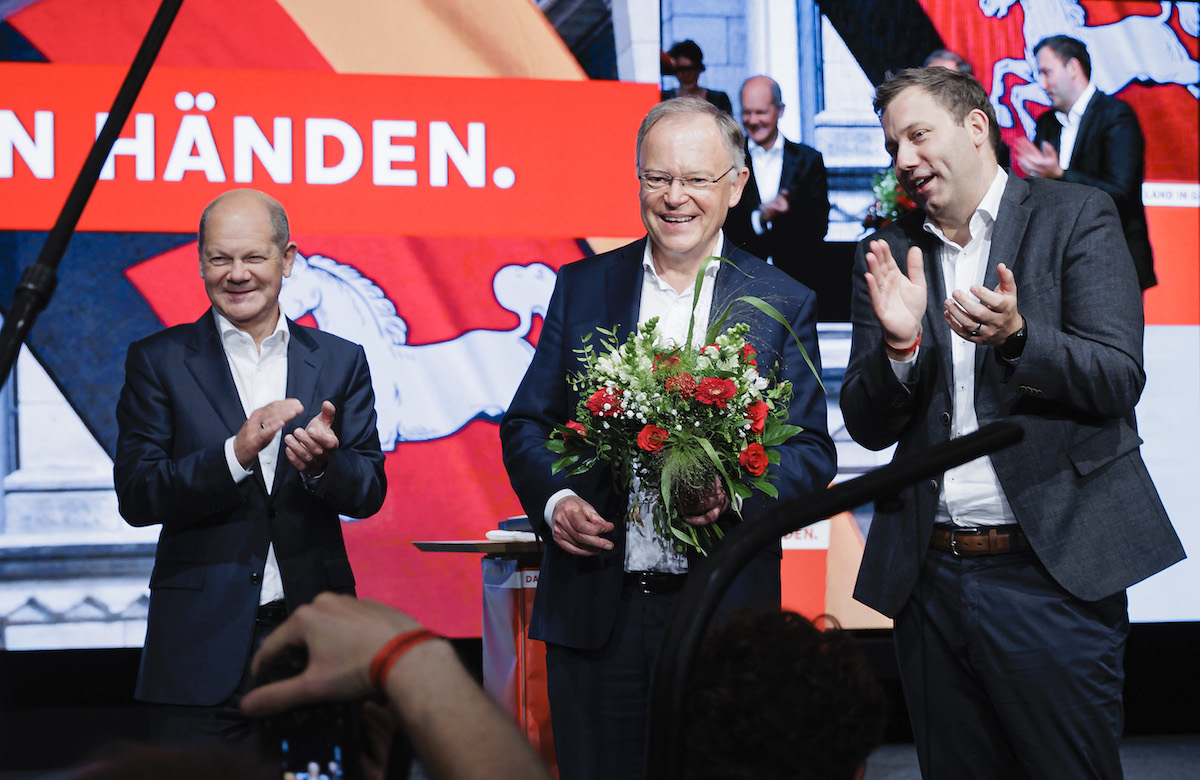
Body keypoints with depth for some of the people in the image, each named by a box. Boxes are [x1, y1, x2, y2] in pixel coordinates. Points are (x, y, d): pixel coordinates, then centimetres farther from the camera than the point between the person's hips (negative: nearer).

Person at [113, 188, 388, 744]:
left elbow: (370, 493, 4)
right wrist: (235, 455, -21)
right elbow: (135, 497, -6)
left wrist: (323, 463, -18)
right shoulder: (158, 361, 2)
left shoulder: (340, 361, 9)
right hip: (203, 647, -2)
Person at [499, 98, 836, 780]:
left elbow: (813, 453, 1)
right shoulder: (582, 288, 8)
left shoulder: (784, 305, 3)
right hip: (596, 609, 1)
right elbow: (527, 424, 10)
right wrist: (554, 501, -10)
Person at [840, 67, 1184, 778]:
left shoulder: (1078, 217, 0)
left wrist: (1016, 337, -26)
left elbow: (1120, 378, -9)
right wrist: (899, 343, -14)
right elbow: (869, 428, 6)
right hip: (931, 577, 4)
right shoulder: (889, 254, 10)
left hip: (1054, 569, -3)